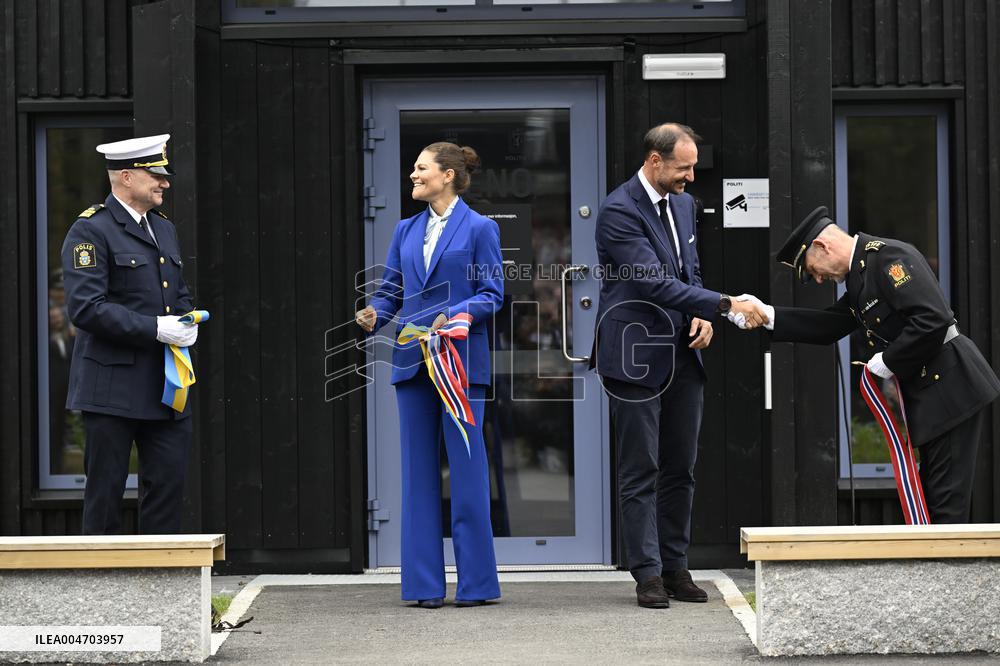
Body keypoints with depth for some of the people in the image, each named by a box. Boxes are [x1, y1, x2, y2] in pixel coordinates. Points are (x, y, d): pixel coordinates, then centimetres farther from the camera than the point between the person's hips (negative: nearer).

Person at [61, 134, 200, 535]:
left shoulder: (164, 228, 17)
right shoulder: (91, 230, -9)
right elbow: (86, 308, -18)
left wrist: (187, 323, 3)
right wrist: (155, 328, -20)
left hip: (165, 386, 7)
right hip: (113, 386, -7)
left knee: (169, 482, 6)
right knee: (105, 489, 0)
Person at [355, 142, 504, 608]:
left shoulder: (479, 229, -1)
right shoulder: (406, 231, 14)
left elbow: (492, 295, -4)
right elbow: (391, 291, 13)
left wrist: (455, 316, -20)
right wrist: (374, 316, -7)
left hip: (460, 360, -5)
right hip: (412, 361, 5)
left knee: (467, 469, -3)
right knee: (419, 471, 5)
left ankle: (476, 582, 4)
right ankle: (425, 583, 10)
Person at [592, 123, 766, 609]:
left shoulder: (682, 205, 12)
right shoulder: (619, 211, -15)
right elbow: (655, 283, -21)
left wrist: (701, 316, 1)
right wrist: (725, 306, -23)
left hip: (682, 356, 8)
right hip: (636, 356, -7)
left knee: (680, 468, 10)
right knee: (641, 471, -1)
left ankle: (675, 567, 17)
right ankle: (648, 573, 3)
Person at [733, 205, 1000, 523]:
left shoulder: (888, 256, -16)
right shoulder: (860, 273, 16)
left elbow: (933, 319, -25)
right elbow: (828, 326, 18)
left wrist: (889, 361, -15)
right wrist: (768, 315, 10)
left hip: (950, 386, -11)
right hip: (930, 392, 11)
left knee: (947, 499, -8)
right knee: (933, 496, 15)